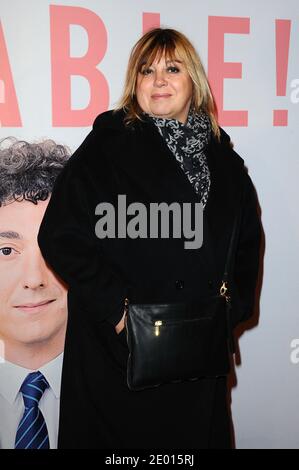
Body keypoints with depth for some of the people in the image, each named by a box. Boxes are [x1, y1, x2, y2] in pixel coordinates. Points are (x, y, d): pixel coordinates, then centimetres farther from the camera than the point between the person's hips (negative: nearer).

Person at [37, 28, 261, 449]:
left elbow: (247, 240, 12)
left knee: (195, 432, 16)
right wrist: (115, 305, -16)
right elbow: (59, 235, -11)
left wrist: (231, 306, -1)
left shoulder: (221, 155, 8)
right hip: (118, 348, -3)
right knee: (122, 432, 11)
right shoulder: (108, 144, -5)